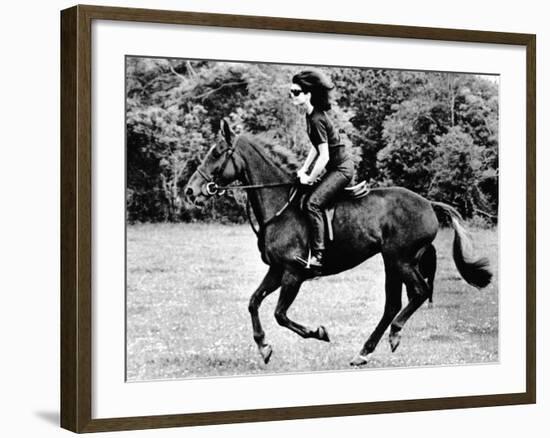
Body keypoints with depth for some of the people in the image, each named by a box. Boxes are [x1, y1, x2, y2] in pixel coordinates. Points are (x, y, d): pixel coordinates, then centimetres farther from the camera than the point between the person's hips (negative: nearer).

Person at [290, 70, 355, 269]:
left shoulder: (317, 120, -22)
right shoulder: (311, 115, 8)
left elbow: (324, 156, -23)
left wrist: (309, 178, -12)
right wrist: (304, 169, 13)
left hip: (341, 168, -11)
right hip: (336, 168, 11)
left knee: (313, 203, -22)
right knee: (306, 199, 14)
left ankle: (317, 255, -24)